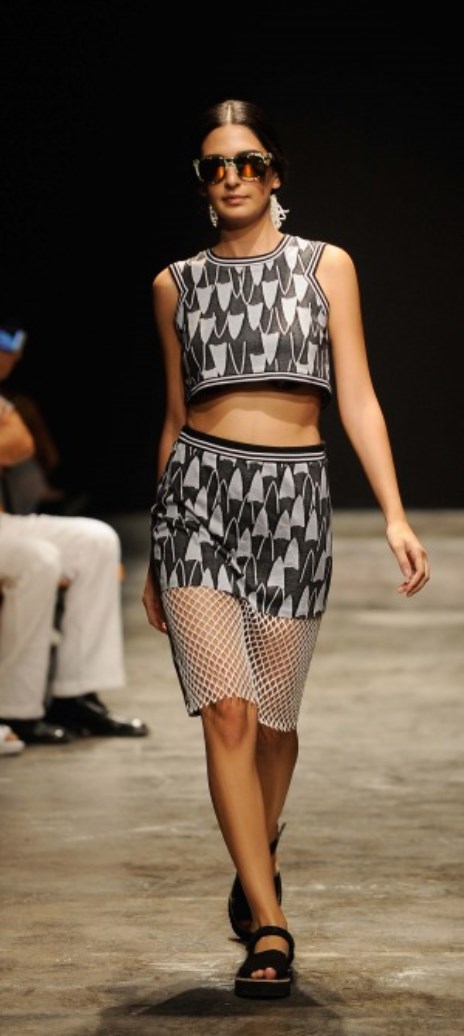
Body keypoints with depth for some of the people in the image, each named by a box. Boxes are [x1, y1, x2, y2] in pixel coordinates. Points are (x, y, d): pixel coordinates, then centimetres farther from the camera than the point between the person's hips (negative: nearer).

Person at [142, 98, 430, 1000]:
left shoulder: (325, 266, 6)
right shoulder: (177, 285, 9)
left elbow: (357, 397, 2)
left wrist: (394, 514, -8)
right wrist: (155, 557, 18)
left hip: (295, 497, 0)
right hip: (199, 493, 0)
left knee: (273, 716, 9)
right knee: (227, 712, -12)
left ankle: (257, 863, 39)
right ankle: (268, 926, -11)